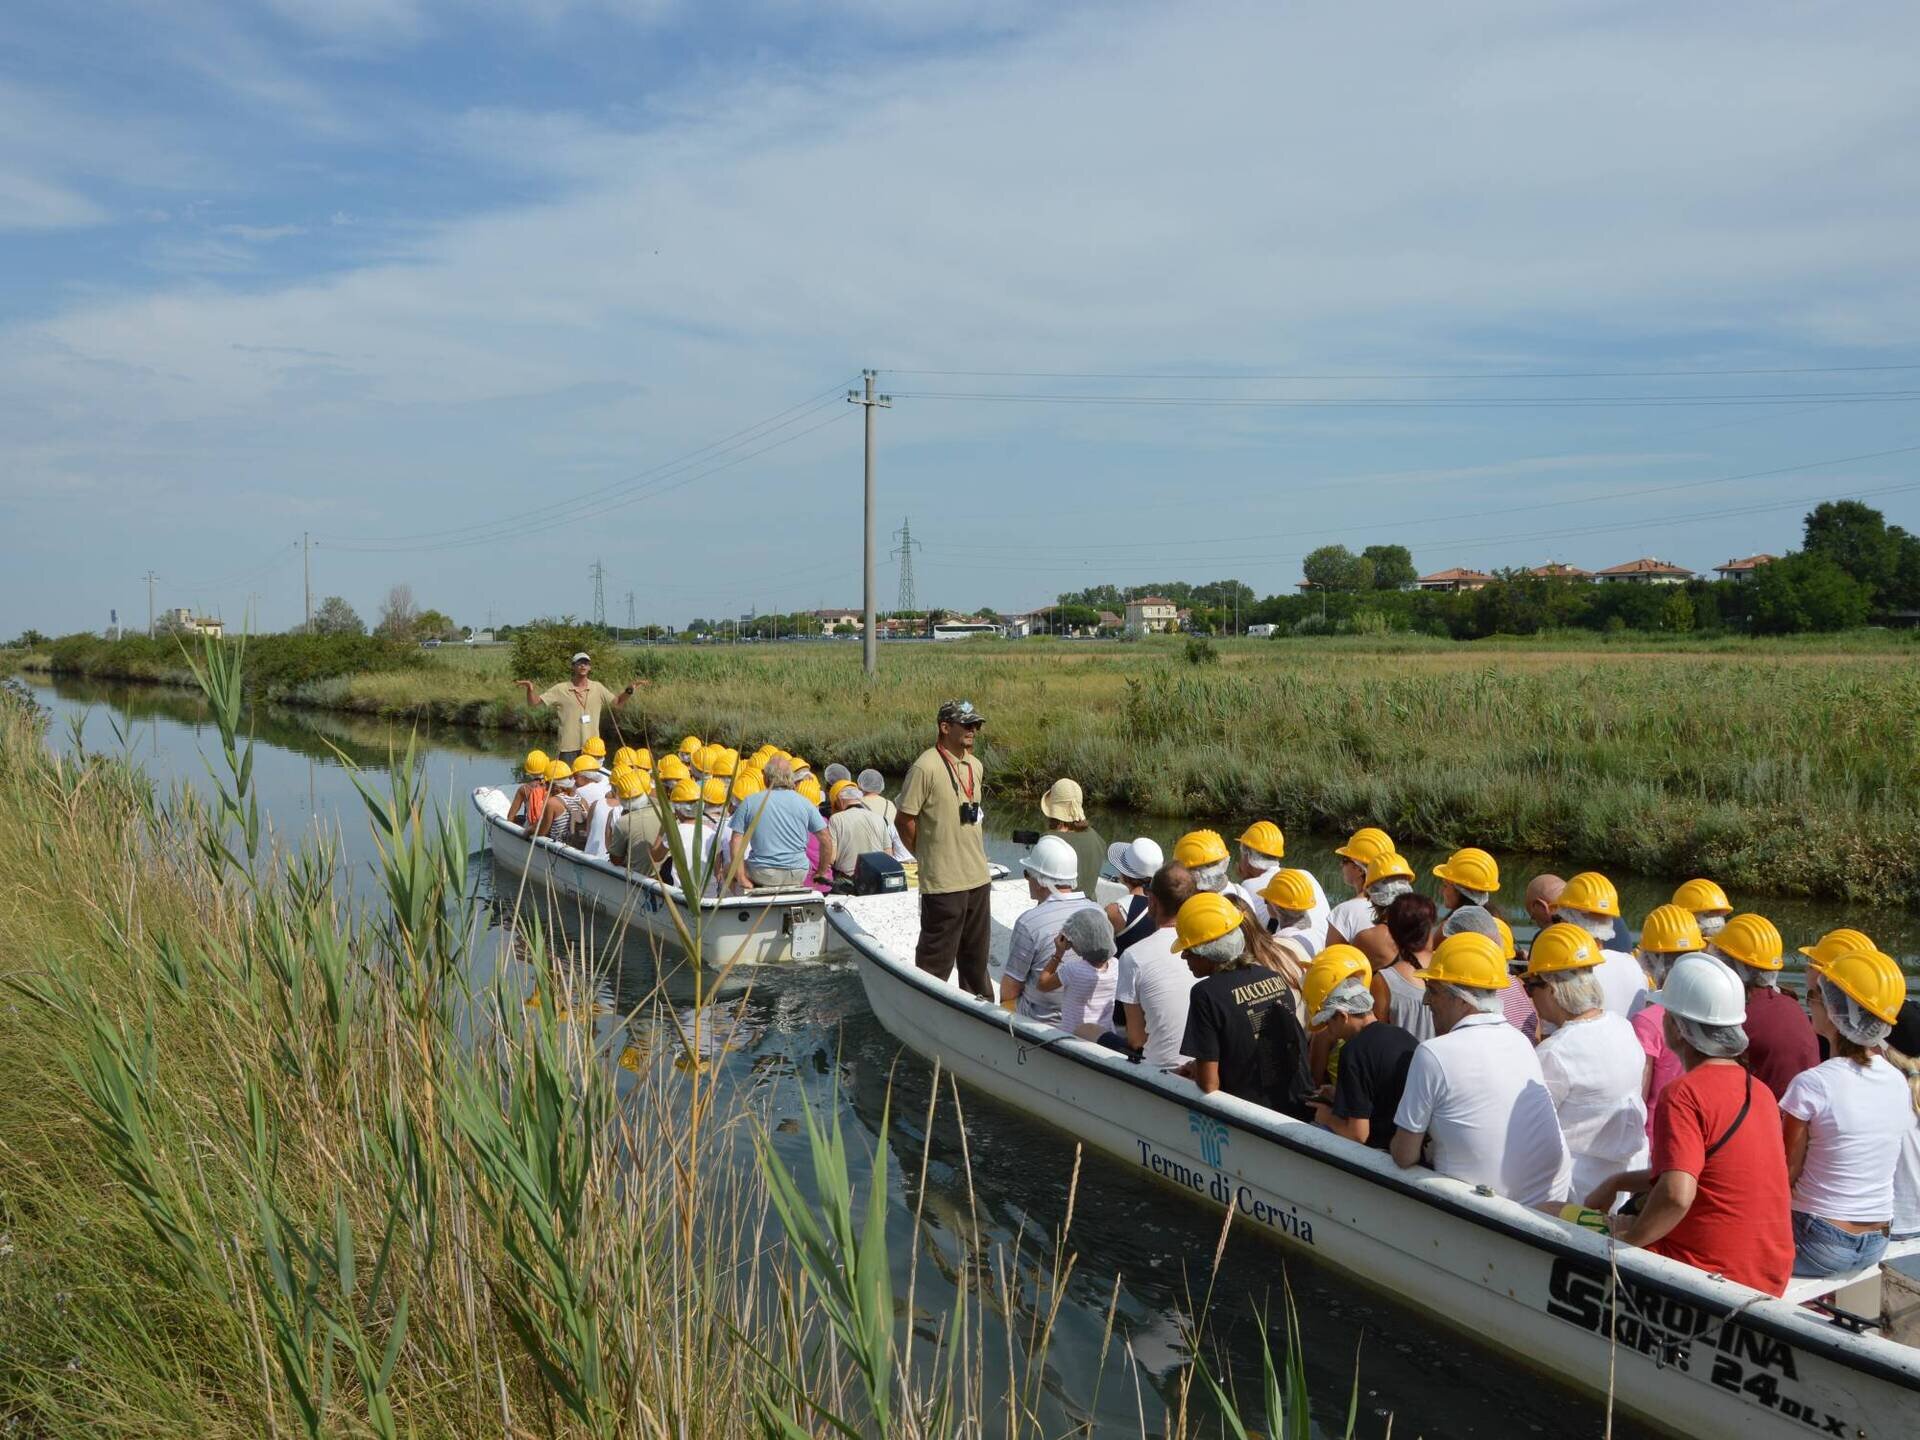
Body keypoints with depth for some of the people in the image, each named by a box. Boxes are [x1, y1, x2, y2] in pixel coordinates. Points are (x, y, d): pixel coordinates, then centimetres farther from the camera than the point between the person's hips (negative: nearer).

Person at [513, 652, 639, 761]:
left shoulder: (597, 688, 4)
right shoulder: (561, 689, -4)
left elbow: (618, 701, 13)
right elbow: (533, 702, -3)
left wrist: (629, 689, -5)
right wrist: (530, 689, -24)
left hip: (591, 746, 3)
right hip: (568, 747, -2)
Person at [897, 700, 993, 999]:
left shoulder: (976, 766, 9)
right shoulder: (926, 767, -16)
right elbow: (905, 820, -13)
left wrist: (976, 857, 15)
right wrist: (927, 855, -1)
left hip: (977, 876, 8)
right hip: (943, 882, -7)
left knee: (975, 954, 20)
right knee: (937, 957, 2)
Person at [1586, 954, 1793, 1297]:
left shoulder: (1683, 1094, -20)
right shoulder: (1760, 1091, 7)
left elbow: (1676, 1194, -33)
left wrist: (1630, 1236, -16)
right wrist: (1617, 1182, 18)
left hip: (1709, 1276, -8)